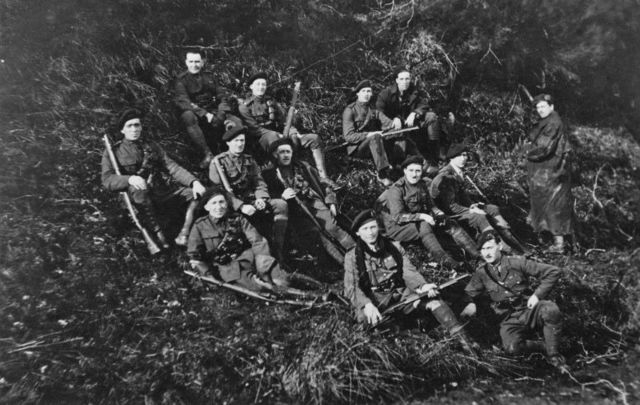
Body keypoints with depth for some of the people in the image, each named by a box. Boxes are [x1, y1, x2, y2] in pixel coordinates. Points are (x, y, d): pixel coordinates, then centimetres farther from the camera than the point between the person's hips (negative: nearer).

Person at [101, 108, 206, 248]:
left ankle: (183, 235, -16)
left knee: (197, 192, -12)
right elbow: (107, 180, -7)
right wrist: (130, 179, -28)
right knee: (139, 190, -39)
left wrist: (194, 181, -10)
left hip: (163, 188, 5)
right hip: (137, 193, -4)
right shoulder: (114, 152, 7)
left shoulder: (152, 146, 19)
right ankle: (157, 232, -27)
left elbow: (171, 166, 8)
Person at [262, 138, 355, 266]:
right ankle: (344, 262, -28)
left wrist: (331, 202, 5)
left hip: (314, 201, 2)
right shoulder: (269, 174, 10)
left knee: (331, 227, -23)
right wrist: (281, 196, -15)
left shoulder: (303, 167, 17)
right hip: (295, 209, -2)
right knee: (317, 231, -23)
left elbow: (323, 184, 17)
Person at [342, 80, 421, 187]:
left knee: (400, 138, -11)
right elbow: (348, 136, -13)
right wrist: (369, 135, -25)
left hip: (374, 144, 6)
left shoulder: (373, 109, 15)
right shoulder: (350, 110, -3)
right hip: (356, 148, -6)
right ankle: (383, 174, -43)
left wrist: (394, 124, -25)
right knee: (375, 137, -36)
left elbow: (385, 121, -1)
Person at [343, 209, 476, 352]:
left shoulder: (394, 247, 9)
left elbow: (409, 272, 1)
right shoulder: (352, 257, 0)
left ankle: (462, 338, -25)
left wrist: (422, 286, -21)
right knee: (364, 316, -36)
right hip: (373, 299, -2)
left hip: (399, 293, 2)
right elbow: (351, 288, -8)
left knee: (433, 299, -21)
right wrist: (366, 305, -29)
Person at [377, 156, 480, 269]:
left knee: (449, 223, -7)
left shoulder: (422, 185, 3)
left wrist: (440, 214, -10)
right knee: (424, 226, -34)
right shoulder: (396, 190, -19)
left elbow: (430, 205, 11)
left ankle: (477, 254, -12)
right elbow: (397, 217, -24)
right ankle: (444, 260, -45)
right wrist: (422, 216, -30)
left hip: (418, 221, 7)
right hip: (397, 227, -7)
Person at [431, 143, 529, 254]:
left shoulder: (459, 171, 7)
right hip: (448, 213, -10)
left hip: (460, 206, 10)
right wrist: (470, 211, -21)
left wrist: (471, 205, 1)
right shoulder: (446, 176, -22)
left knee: (493, 209, 1)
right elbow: (450, 206, -24)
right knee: (478, 217, -32)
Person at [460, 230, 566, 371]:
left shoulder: (517, 262, -5)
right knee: (511, 347, -32)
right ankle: (544, 347, -2)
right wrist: (470, 303, -7)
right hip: (510, 320, 1)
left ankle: (553, 355, -14)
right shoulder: (481, 273, 3)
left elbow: (553, 272, -4)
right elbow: (469, 293, 16)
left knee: (550, 310, -36)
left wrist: (537, 294, -12)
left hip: (529, 310, -1)